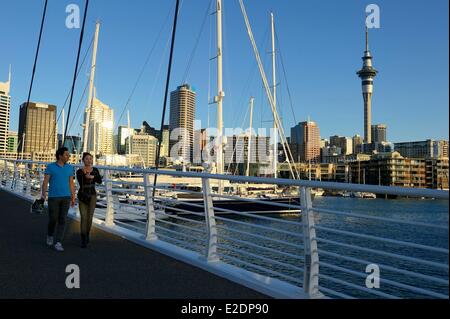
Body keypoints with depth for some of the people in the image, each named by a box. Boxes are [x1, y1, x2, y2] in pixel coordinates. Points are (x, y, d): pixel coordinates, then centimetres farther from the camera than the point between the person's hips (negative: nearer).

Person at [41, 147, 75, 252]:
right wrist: (43, 194, -23)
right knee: (53, 219, 5)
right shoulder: (50, 167, -3)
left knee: (62, 220, -4)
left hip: (66, 197, 2)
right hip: (53, 197, -2)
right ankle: (50, 235, 36)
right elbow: (45, 181, -9)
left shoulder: (69, 168, 6)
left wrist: (73, 198, 9)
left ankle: (58, 243, -1)